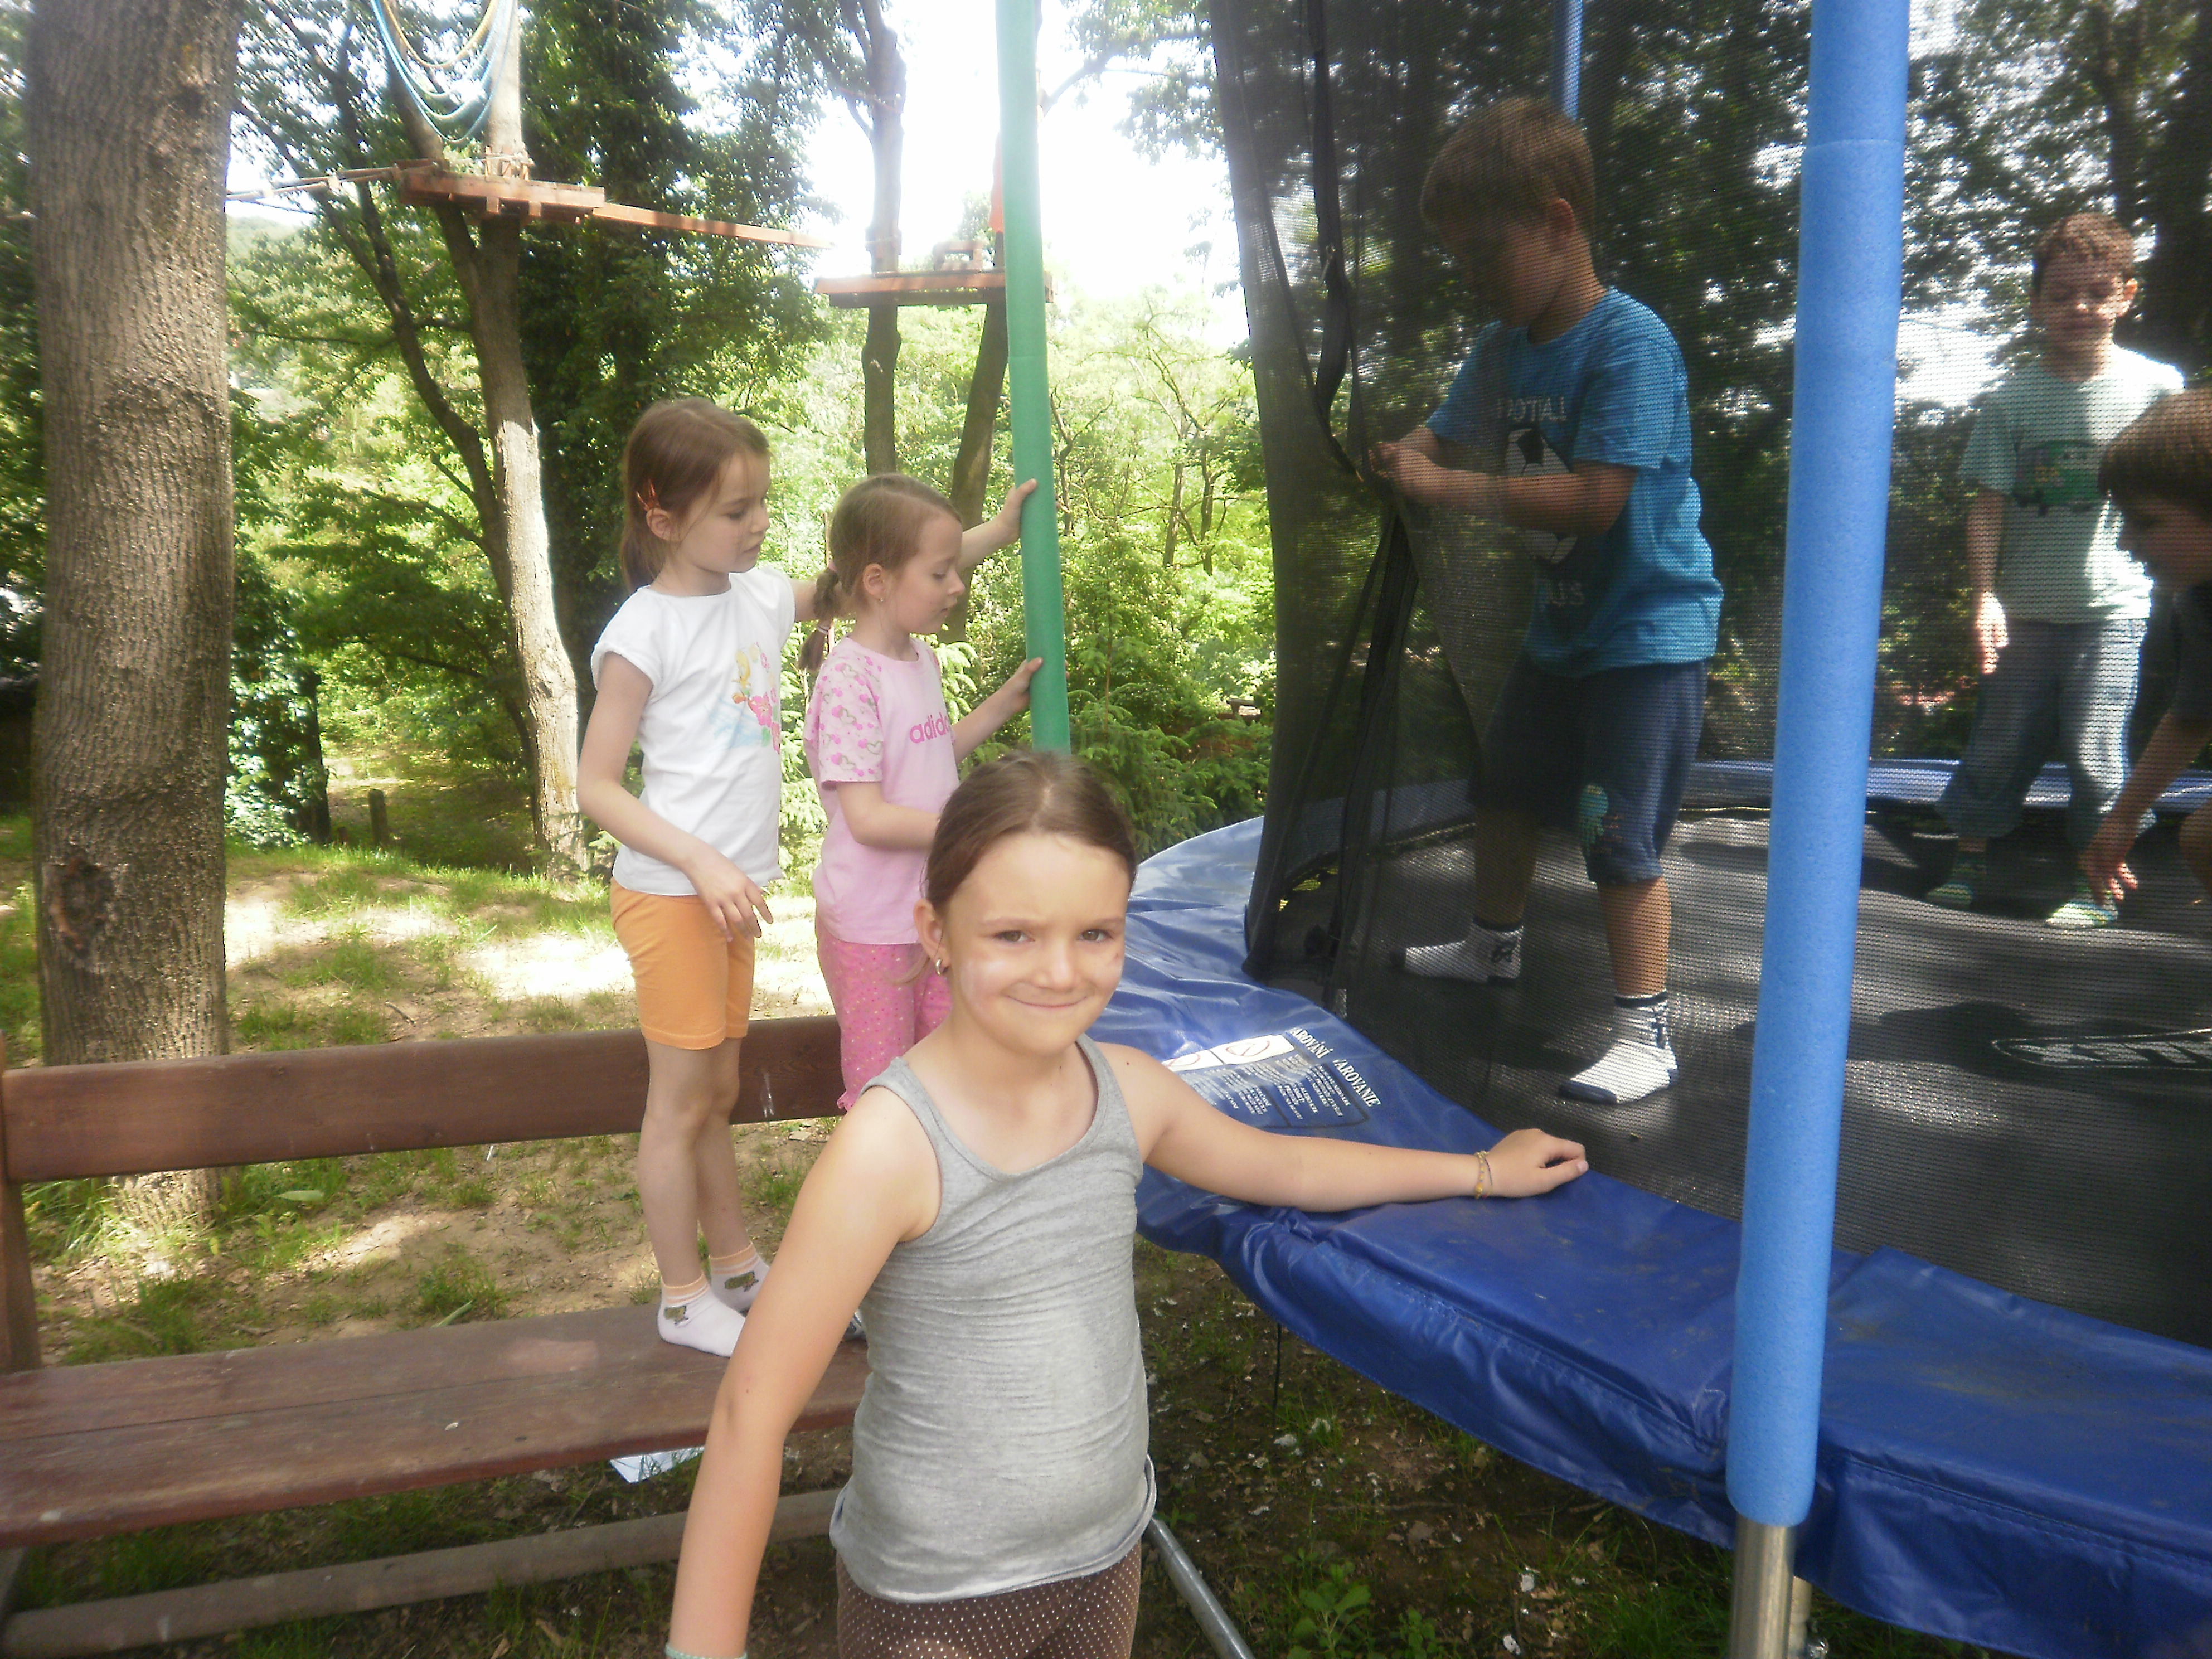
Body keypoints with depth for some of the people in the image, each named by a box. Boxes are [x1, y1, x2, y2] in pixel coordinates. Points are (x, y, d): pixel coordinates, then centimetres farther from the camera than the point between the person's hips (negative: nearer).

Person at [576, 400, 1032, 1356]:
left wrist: (991, 534, 13)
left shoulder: (761, 595, 4)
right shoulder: (646, 631, -15)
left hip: (732, 885, 7)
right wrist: (702, 864, -23)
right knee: (681, 1096, 4)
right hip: (672, 892, -7)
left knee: (717, 1090, 19)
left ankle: (736, 1266, 33)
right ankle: (685, 1302, 19)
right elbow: (595, 785, -14)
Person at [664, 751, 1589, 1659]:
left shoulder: (1128, 1091, -8)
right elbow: (752, 1411, -22)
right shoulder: (893, 1144, -25)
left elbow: (1280, 1165, 10)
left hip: (1108, 1557, 5)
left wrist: (1482, 1169, 18)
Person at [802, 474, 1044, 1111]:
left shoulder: (924, 661, 4)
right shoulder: (849, 678, -22)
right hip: (871, 923, -8)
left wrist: (1006, 701, 13)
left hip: (935, 909, 8)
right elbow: (866, 818, -26)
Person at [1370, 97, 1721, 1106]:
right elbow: (1448, 434, 10)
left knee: (1620, 838, -9)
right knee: (1504, 787, 22)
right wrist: (1391, 458, -14)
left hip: (1648, 628, -9)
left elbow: (1596, 498, -30)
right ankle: (1493, 947, 44)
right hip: (1560, 621, 9)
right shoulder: (1503, 347, 4)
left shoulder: (1630, 342, -22)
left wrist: (1448, 487, -29)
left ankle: (1644, 1036, 5)